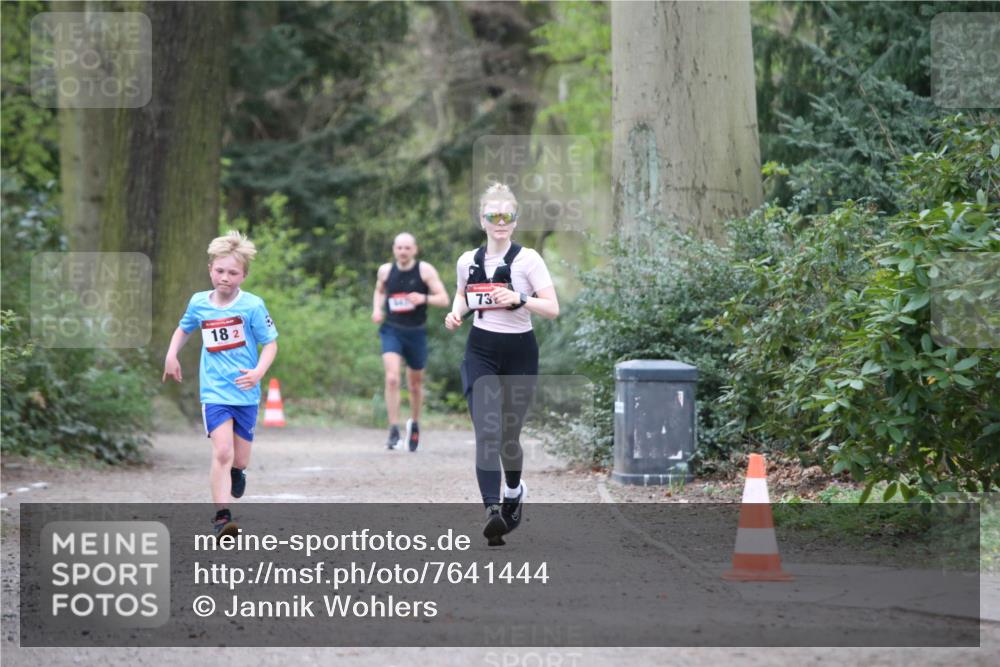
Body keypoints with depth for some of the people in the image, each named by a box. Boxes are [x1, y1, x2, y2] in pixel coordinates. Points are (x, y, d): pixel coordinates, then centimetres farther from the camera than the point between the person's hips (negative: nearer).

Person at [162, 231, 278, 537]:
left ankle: (235, 472, 45)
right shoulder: (198, 303, 2)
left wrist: (258, 372, -20)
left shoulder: (253, 305, -7)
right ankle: (222, 517, -18)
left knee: (239, 461, 8)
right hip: (214, 393, 0)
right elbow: (184, 328, 23)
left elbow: (270, 342, -4)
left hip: (245, 393, 0)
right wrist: (171, 355, 9)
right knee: (222, 452, -18)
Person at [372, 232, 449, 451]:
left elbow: (444, 300, -10)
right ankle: (393, 431, -17)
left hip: (416, 333, 0)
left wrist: (424, 298, -29)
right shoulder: (385, 270, 1)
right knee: (392, 379, -19)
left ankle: (414, 424, 39)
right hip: (392, 331, 0)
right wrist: (376, 308, 3)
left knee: (415, 384, 14)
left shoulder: (425, 270, -6)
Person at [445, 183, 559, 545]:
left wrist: (518, 299, -25)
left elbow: (552, 308, -10)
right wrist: (456, 313, 4)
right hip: (480, 352, 1)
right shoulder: (468, 261, 5)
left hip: (519, 353, -1)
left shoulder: (528, 259, -5)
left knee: (508, 434, 10)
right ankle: (493, 511, -24)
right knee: (487, 432, -17)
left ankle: (514, 490, 41)